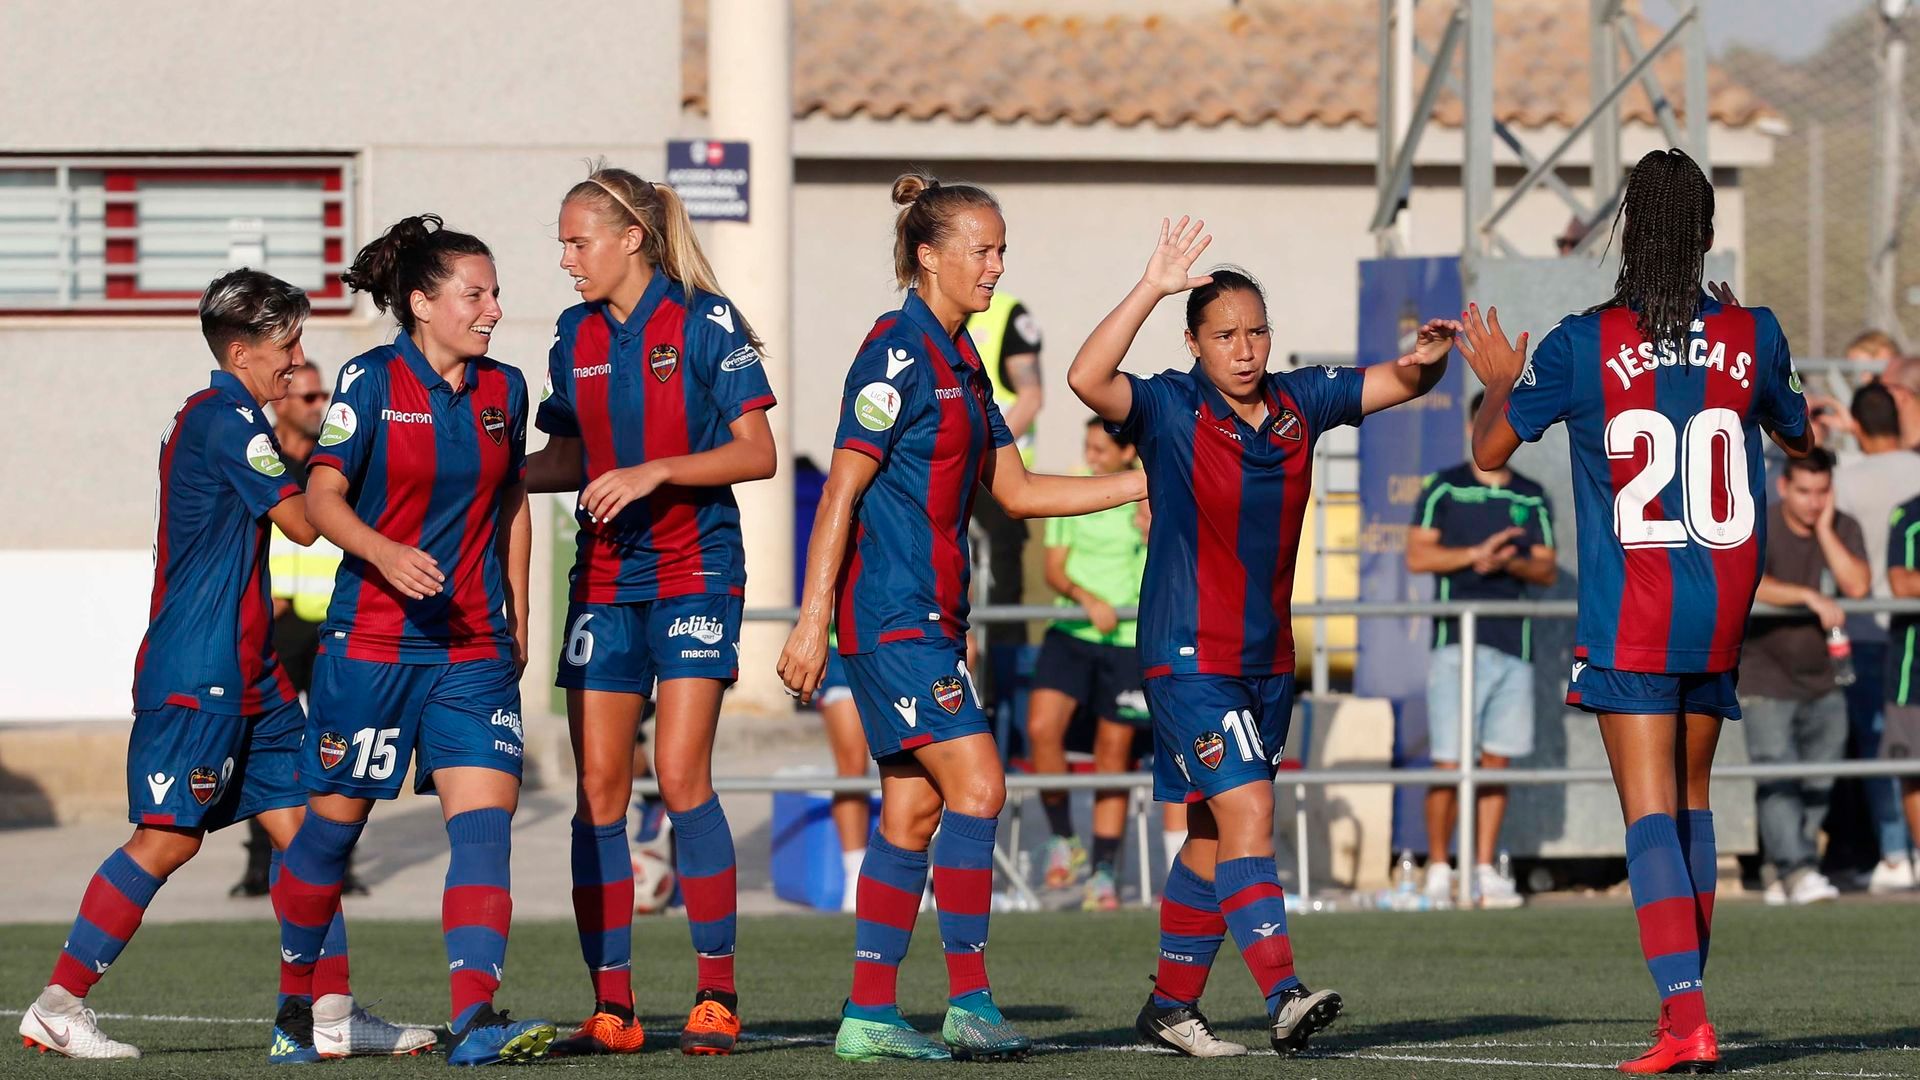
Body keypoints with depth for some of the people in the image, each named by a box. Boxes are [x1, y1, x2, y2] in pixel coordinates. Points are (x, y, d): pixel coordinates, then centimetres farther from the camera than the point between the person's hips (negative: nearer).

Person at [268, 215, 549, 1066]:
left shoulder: (504, 389, 8)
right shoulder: (371, 381, -5)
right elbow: (323, 495, -8)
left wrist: (518, 619, 17)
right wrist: (384, 554, -25)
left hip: (475, 646, 3)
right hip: (372, 638, -3)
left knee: (485, 818, -13)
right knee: (335, 821, 6)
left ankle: (475, 1016, -23)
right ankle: (294, 1002, 26)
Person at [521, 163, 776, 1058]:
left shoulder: (704, 321, -7)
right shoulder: (576, 335, 10)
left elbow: (756, 453, -9)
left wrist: (656, 471, -19)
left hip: (694, 572, -5)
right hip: (604, 576, 5)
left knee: (680, 776, -12)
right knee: (599, 785, -1)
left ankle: (717, 995, -3)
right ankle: (612, 1008, 2)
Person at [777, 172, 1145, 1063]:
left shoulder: (958, 358, 15)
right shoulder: (898, 352, -12)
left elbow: (1017, 490, 19)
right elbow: (840, 491, -15)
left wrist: (1151, 482, 16)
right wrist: (812, 621, -18)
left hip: (931, 615, 9)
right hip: (890, 612, -9)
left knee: (914, 807, 7)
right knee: (976, 784, -13)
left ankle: (869, 1015, 9)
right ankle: (968, 1004, -10)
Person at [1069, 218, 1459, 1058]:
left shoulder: (1298, 404, 5)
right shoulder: (1169, 411, -11)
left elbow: (1400, 384, 16)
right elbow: (1088, 379, -29)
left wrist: (1426, 360, -7)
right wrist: (1151, 290, -33)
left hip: (1267, 658, 6)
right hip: (1189, 654, -6)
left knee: (1214, 837, 13)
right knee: (1246, 815, -19)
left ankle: (1172, 1004, 24)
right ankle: (1283, 997, -28)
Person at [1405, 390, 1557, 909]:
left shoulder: (1532, 499, 14)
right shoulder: (1444, 489, 4)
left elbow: (1547, 570, 11)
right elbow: (1417, 555, -3)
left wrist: (1513, 563, -10)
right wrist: (1477, 553, -13)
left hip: (1513, 645, 3)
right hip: (1457, 641, -3)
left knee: (1497, 762, 4)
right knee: (1449, 764, -7)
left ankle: (1485, 869, 8)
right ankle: (1438, 867, 4)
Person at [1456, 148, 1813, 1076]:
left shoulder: (1584, 346, -9)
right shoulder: (1752, 337, -1)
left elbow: (1490, 451, 3)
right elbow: (1800, 437, 19)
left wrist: (1498, 382, 23)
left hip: (1629, 621, -3)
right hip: (1722, 615, 3)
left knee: (1651, 814, -7)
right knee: (1692, 799, 19)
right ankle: (1684, 993, 24)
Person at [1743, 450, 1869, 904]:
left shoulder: (1843, 529, 3)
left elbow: (1857, 585, -13)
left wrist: (1824, 531, -14)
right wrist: (1810, 597, -35)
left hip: (1824, 679, 5)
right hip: (1768, 675, -5)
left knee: (1818, 782, 5)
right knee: (1778, 779, -16)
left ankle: (1781, 876, 13)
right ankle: (1797, 870, -22)